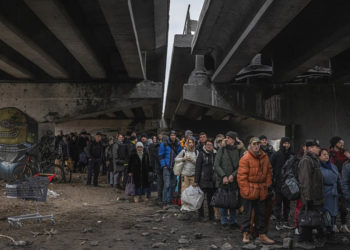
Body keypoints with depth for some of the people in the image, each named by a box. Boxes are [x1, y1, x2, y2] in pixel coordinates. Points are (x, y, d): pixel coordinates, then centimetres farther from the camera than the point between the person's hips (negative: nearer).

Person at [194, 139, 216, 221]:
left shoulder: (215, 154, 10)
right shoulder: (202, 154, -2)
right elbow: (197, 168, -5)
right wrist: (196, 181, -9)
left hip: (212, 180, 4)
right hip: (203, 180, -4)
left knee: (210, 198, 11)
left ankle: (211, 215, 19)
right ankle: (201, 215, 12)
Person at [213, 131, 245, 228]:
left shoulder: (240, 151, 1)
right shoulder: (222, 150, 2)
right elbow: (216, 165, -1)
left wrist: (233, 175, -14)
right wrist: (223, 176, -11)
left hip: (234, 181, 0)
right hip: (223, 180, 0)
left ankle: (233, 221, 18)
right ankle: (224, 221, 16)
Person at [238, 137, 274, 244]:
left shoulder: (265, 157, 6)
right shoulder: (245, 158, -13)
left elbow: (269, 171, 17)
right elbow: (241, 176, -14)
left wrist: (268, 184, 9)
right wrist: (245, 190, -16)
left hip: (262, 191, 6)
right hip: (249, 191, -5)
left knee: (261, 213, 13)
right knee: (247, 213, 5)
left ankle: (262, 235, 22)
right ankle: (246, 234, 18)